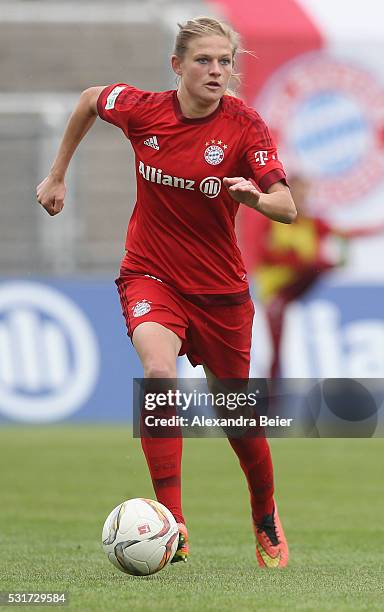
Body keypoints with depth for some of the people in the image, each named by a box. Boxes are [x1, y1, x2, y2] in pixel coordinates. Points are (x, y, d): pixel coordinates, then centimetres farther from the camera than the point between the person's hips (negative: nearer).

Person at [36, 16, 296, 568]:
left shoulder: (244, 125, -14)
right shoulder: (141, 109, -10)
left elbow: (287, 208, -20)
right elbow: (89, 100, 12)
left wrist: (255, 196, -42)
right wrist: (57, 175, 16)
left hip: (220, 285, 1)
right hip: (151, 275, -1)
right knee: (159, 371, -30)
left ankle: (267, 522, 41)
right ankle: (172, 529, -32)